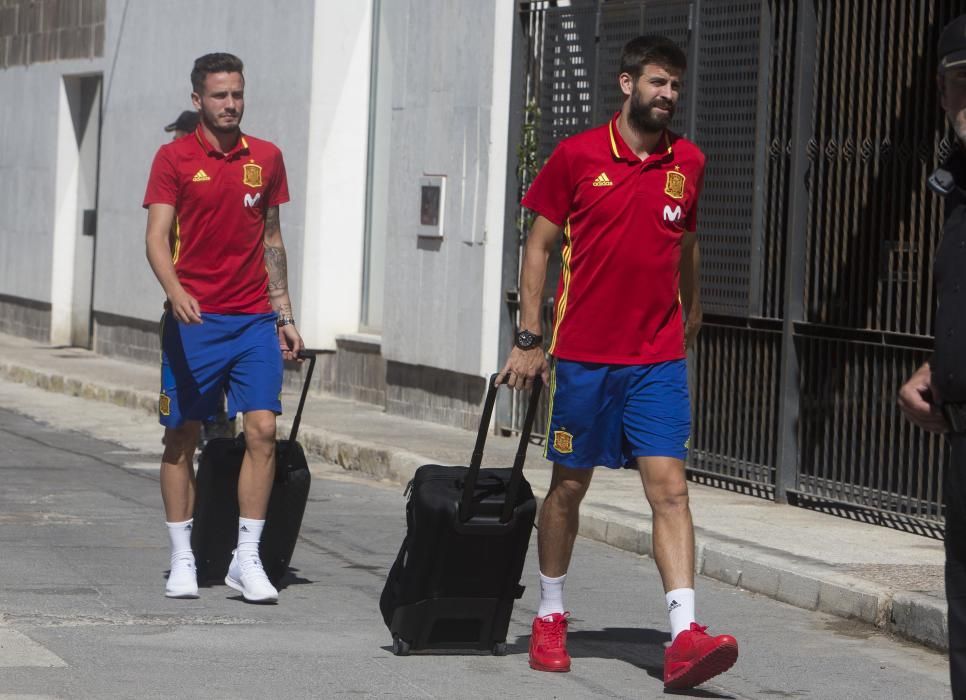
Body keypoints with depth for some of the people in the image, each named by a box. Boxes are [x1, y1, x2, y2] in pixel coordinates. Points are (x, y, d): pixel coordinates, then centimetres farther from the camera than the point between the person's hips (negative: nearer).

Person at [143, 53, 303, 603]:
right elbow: (157, 237, -9)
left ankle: (247, 559, -4)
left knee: (263, 429, -8)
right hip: (194, 318, -2)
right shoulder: (175, 159, -1)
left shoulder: (266, 159, 10)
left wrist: (284, 315, 15)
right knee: (183, 435, 2)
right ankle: (182, 559, 12)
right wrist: (175, 290, -27)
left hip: (255, 320, 3)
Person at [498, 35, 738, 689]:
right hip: (582, 356, -1)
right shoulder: (577, 155, -3)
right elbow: (539, 245, 1)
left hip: (659, 358, 2)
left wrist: (690, 318, 24)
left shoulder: (689, 163, 6)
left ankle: (684, 635, -17)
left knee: (670, 488, -9)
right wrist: (529, 339, -3)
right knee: (569, 486, 10)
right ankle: (551, 617, 27)